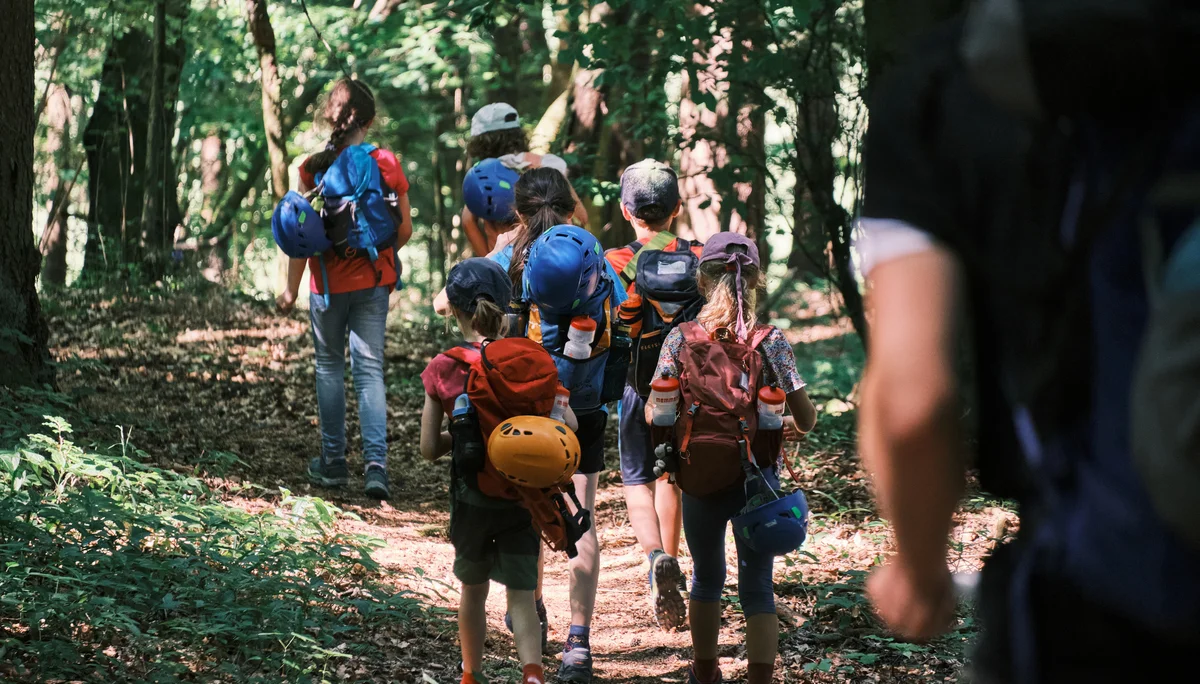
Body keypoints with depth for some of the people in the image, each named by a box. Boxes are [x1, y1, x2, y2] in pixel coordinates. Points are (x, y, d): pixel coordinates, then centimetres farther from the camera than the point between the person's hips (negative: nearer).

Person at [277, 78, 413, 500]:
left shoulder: (314, 169, -9)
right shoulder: (387, 165, -4)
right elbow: (404, 230, 1)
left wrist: (291, 289, 1)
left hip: (328, 283, -1)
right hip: (373, 282, 1)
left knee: (329, 366, 14)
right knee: (370, 369, 3)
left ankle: (333, 463, 18)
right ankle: (375, 464, -11)